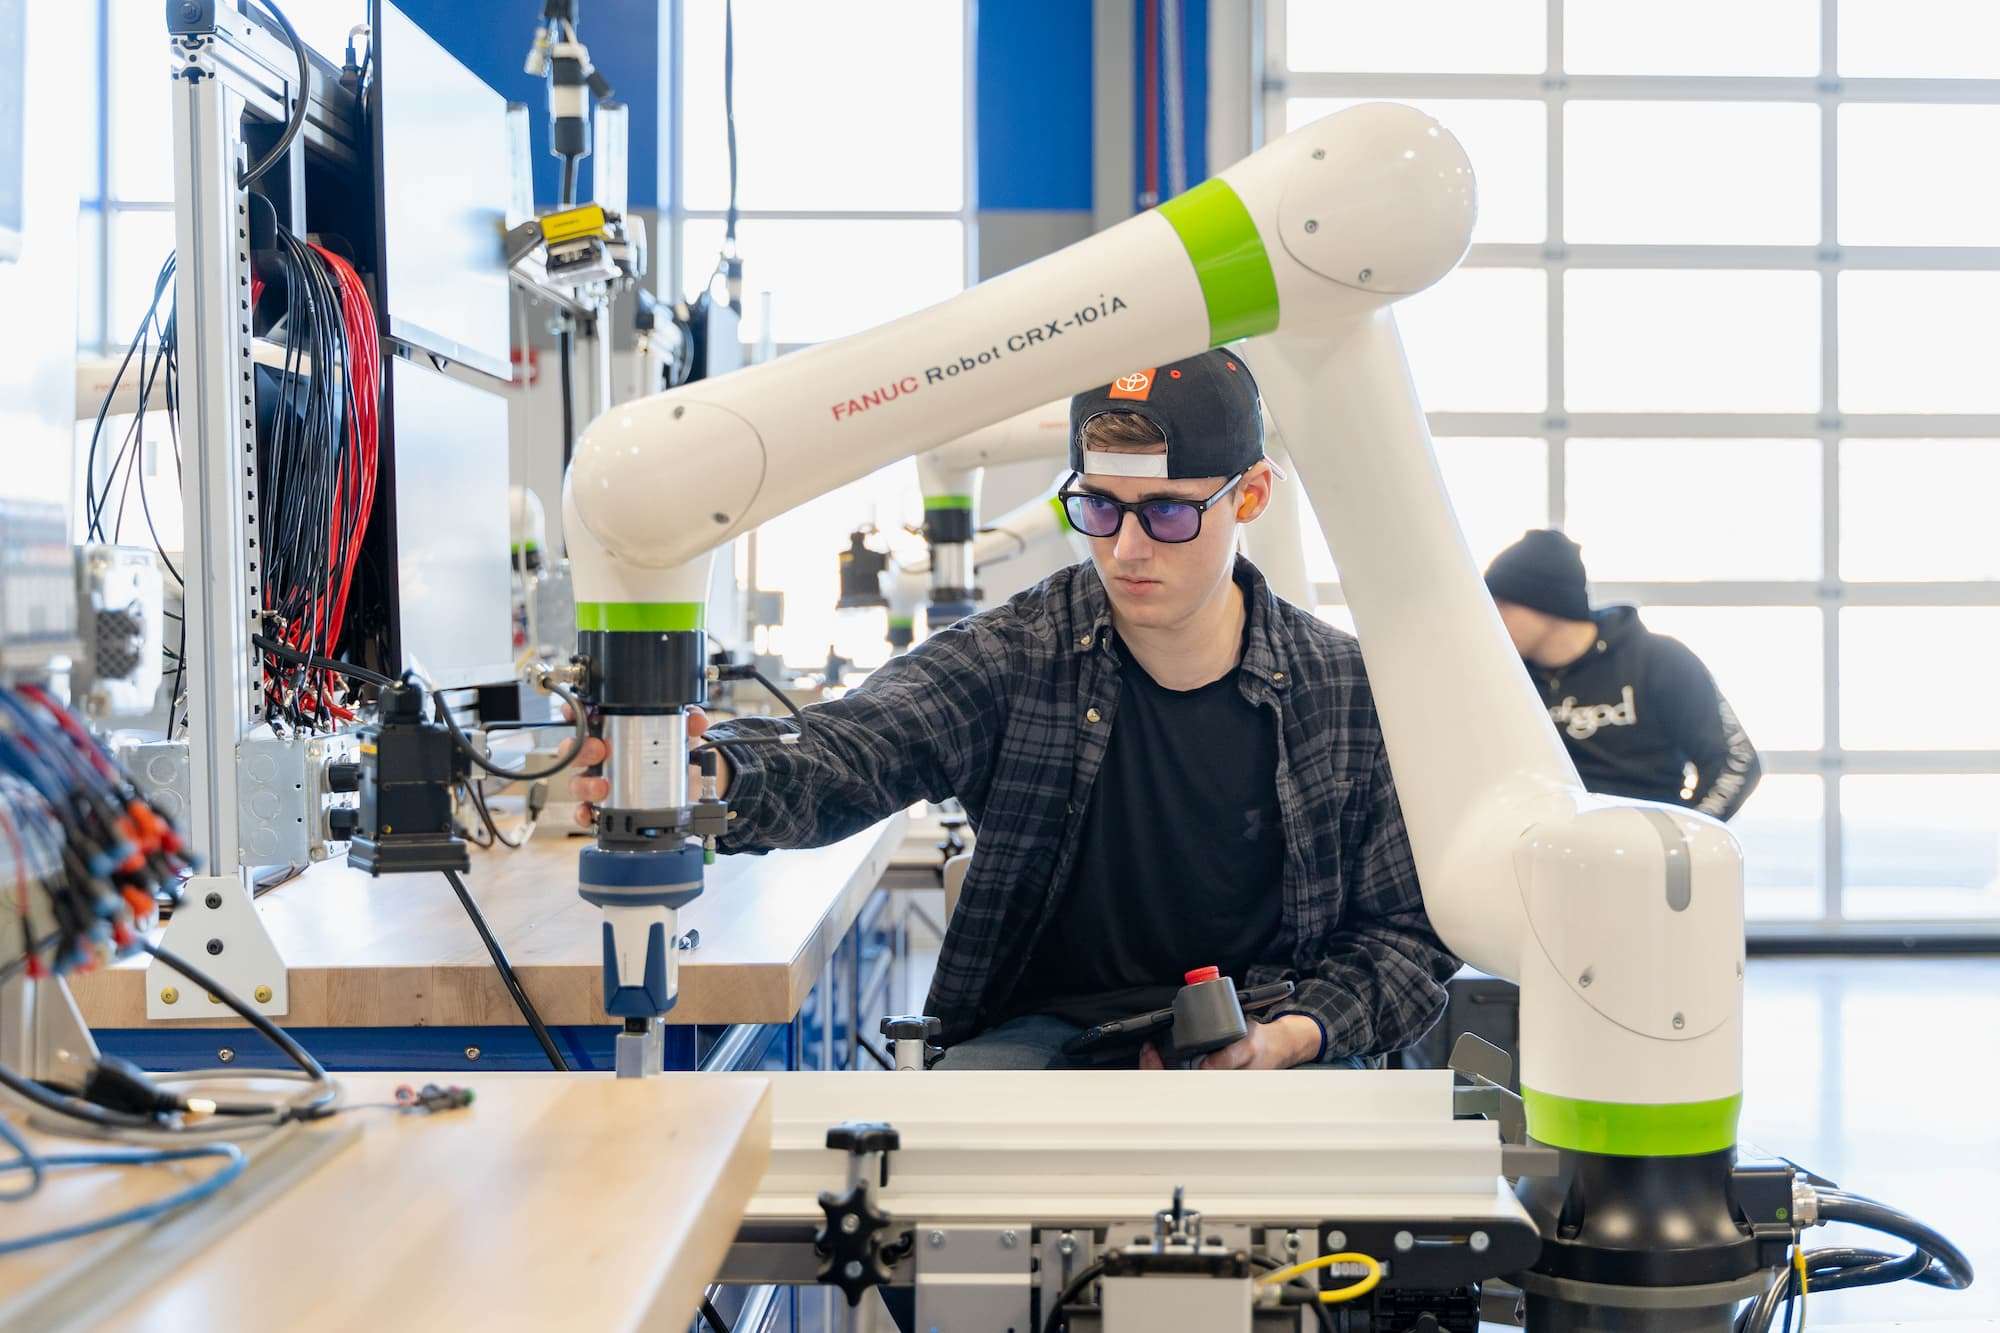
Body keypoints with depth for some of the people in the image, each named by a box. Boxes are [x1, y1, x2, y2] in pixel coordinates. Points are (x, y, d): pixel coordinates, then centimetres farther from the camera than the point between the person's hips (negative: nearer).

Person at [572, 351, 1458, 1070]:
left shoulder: (1349, 691, -3)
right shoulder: (1017, 657, -5)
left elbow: (1410, 932, 4)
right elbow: (845, 754, -23)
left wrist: (1296, 1034, -16)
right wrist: (714, 776, -46)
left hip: (1268, 1049, 0)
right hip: (1050, 1033, 0)